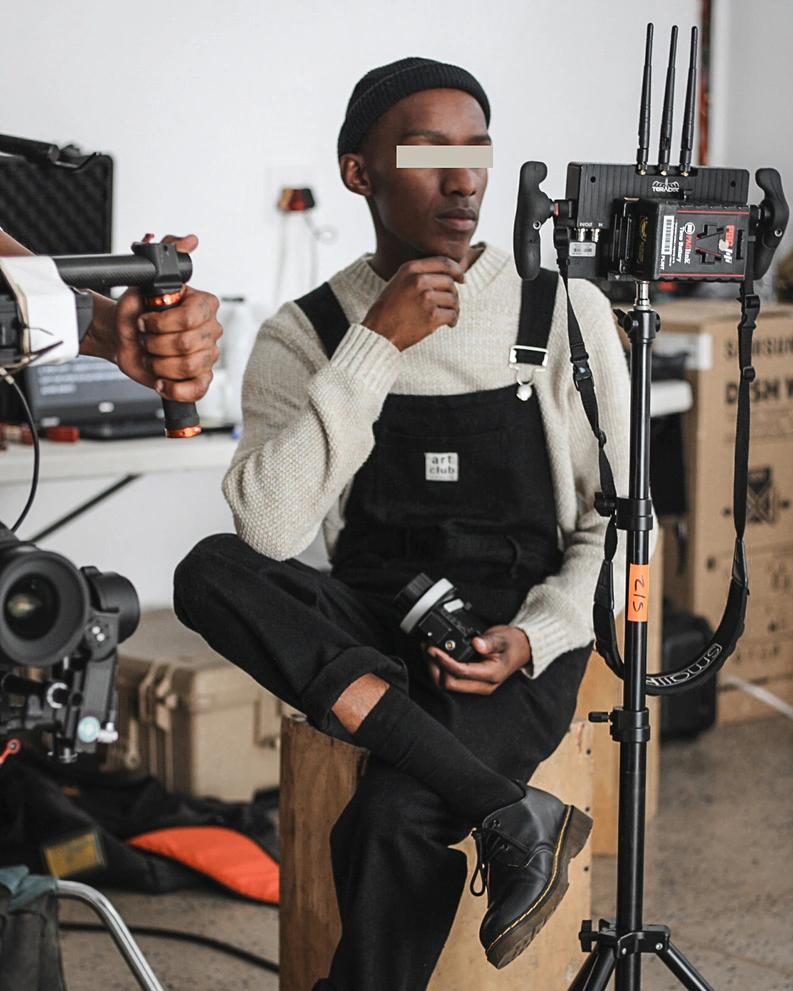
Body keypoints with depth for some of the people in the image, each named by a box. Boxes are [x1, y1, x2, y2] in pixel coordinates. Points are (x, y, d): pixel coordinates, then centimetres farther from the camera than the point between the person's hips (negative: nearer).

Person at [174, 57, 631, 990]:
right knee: (212, 574, -28)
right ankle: (508, 813, -30)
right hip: (369, 632, 3)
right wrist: (377, 345, -18)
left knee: (392, 817, -31)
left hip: (516, 642, -2)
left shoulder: (565, 313, 0)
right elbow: (269, 530, -16)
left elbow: (616, 520, 4)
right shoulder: (303, 336, 0)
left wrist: (533, 639, -13)